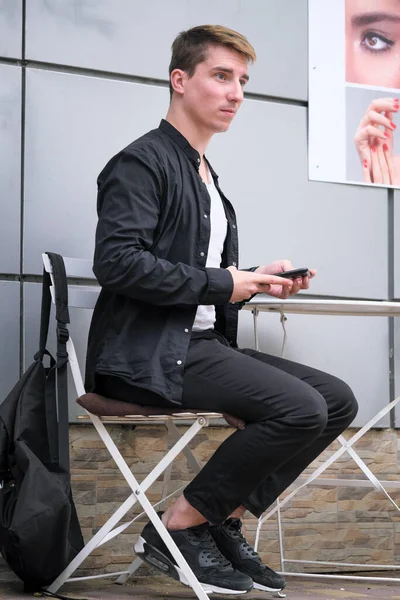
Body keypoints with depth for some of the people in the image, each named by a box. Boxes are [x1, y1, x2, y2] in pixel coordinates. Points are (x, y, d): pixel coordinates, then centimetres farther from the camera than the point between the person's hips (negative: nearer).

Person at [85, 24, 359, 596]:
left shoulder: (207, 176, 23)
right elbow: (117, 261, -20)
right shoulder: (142, 162, -6)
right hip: (150, 353, -9)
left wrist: (258, 280, 6)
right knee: (300, 408, -24)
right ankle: (176, 529, -12)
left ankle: (225, 521, 1)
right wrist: (221, 284, -14)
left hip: (202, 343, 9)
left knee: (337, 400, -4)